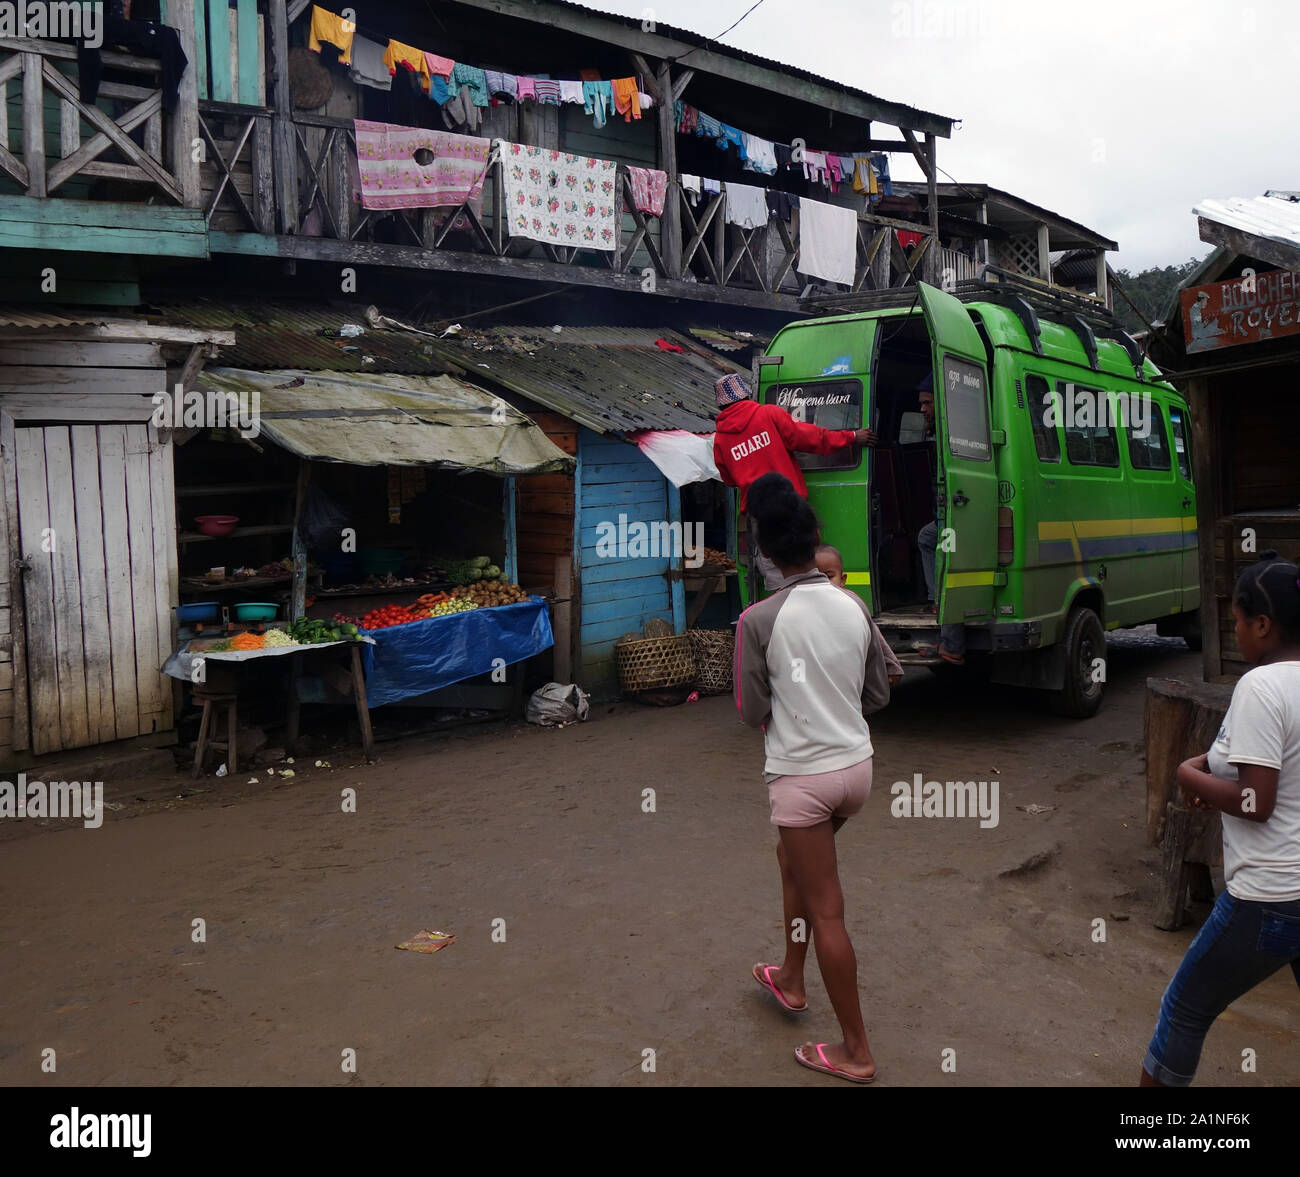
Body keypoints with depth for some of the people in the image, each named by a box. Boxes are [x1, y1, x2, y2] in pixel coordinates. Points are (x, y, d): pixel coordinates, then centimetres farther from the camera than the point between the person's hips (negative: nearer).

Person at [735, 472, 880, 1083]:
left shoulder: (759, 619, -16)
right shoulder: (855, 606, -2)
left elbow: (752, 712, -8)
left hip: (801, 775, -6)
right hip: (856, 764, 6)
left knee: (826, 911, 5)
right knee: (793, 858, 29)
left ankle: (855, 1051, 17)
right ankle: (790, 980, 44)